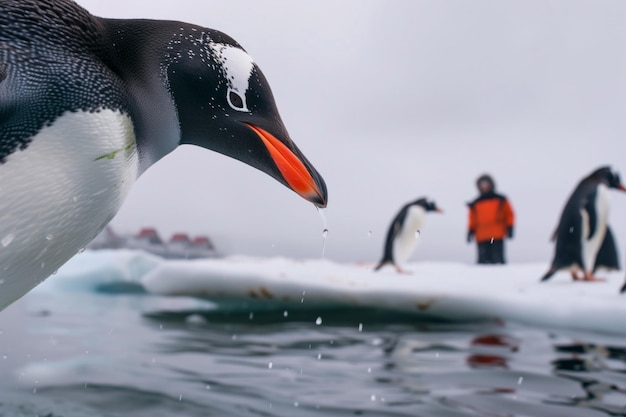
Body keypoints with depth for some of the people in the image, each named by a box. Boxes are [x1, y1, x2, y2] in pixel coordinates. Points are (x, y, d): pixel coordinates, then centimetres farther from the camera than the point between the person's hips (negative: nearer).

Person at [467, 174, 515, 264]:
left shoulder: (501, 200, 12)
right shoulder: (475, 204, 16)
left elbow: (509, 215, 12)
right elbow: (473, 220, 19)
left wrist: (509, 228, 0)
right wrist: (470, 231, 7)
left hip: (497, 237, -2)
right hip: (481, 239, 2)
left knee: (497, 260, -9)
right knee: (483, 260, -3)